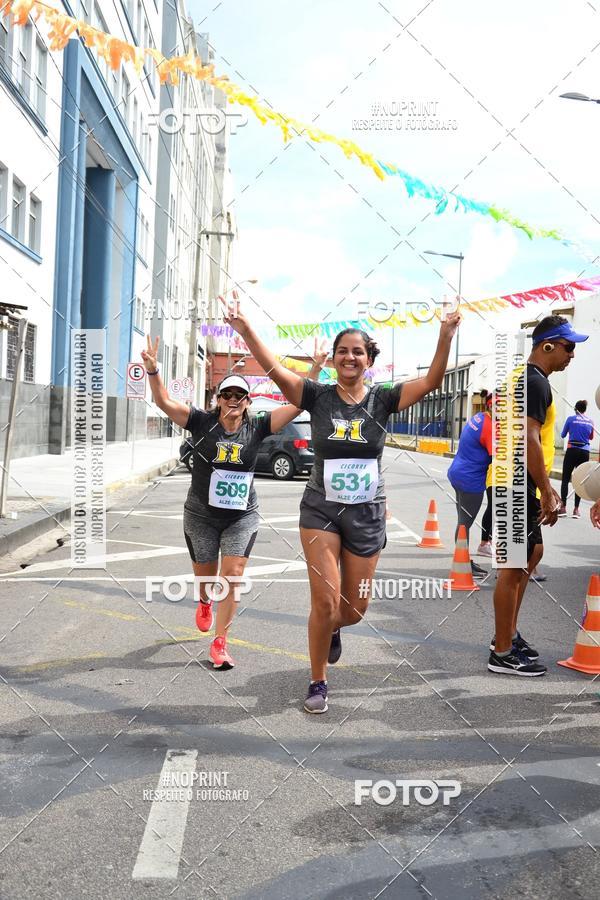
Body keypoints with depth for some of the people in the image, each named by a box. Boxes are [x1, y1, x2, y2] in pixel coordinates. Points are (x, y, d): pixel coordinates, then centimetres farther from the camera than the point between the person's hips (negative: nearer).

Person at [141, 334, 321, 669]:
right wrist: (153, 370, -32)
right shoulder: (202, 422, -8)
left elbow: (296, 405, -9)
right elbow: (164, 401, -16)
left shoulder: (257, 428, -5)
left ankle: (220, 643, 1)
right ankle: (204, 603, 53)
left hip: (242, 516, 0)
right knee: (205, 574, 16)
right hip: (201, 515, 0)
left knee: (233, 576, -9)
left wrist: (313, 375, -20)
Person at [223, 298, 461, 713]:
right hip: (321, 510, -1)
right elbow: (276, 370, -17)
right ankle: (318, 683, 13)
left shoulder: (382, 399, -2)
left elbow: (432, 381, -13)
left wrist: (445, 337, -28)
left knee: (356, 608, 10)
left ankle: (331, 629, 48)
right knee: (326, 601, -9)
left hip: (367, 515, 2)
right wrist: (246, 330, -30)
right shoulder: (318, 397, -5)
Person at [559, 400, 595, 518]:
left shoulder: (571, 419, -4)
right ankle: (576, 509, 5)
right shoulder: (590, 422, 6)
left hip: (572, 451, -3)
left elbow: (563, 435, 5)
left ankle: (563, 507, 0)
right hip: (584, 453, 3)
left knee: (565, 479, 4)